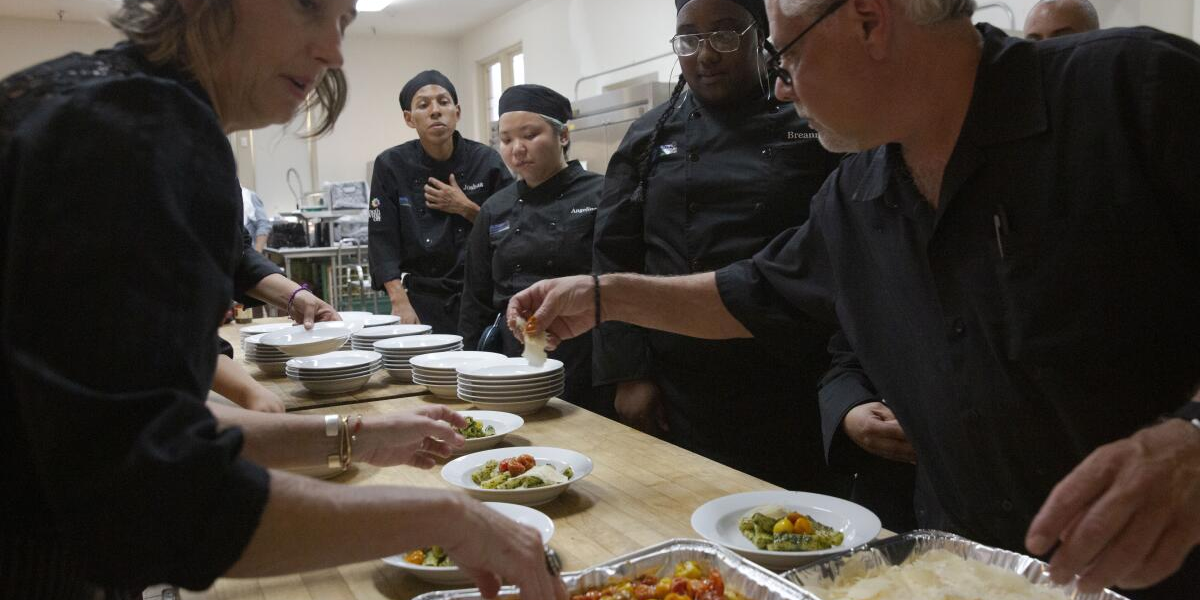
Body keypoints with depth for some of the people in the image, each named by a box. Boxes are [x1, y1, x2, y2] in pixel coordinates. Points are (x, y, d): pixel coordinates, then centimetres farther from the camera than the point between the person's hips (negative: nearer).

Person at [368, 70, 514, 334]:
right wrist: (400, 303, -16)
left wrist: (466, 208, -11)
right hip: (422, 301, 0)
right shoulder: (391, 165, -2)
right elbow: (383, 242, -6)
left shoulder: (486, 161, -1)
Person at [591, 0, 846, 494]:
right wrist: (628, 375, -3)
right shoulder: (649, 138, 7)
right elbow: (614, 258, 4)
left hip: (794, 395, -1)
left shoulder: (816, 128, 1)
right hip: (678, 393, 2)